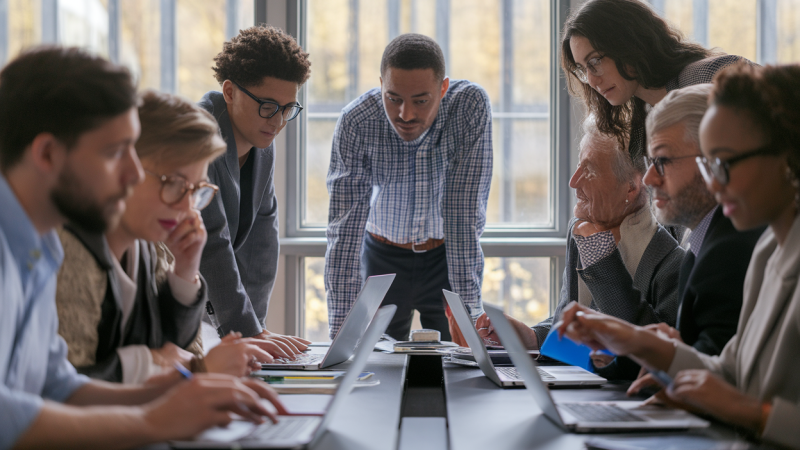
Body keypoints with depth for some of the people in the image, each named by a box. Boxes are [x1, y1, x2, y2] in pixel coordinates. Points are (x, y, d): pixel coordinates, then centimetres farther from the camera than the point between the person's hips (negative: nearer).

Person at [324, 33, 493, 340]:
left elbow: (465, 211, -26)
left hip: (448, 255, 0)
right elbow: (346, 225, -25)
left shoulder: (471, 106, -26)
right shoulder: (355, 122, -24)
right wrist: (341, 329, -30)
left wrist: (470, 308, -31)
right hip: (383, 257, 0)